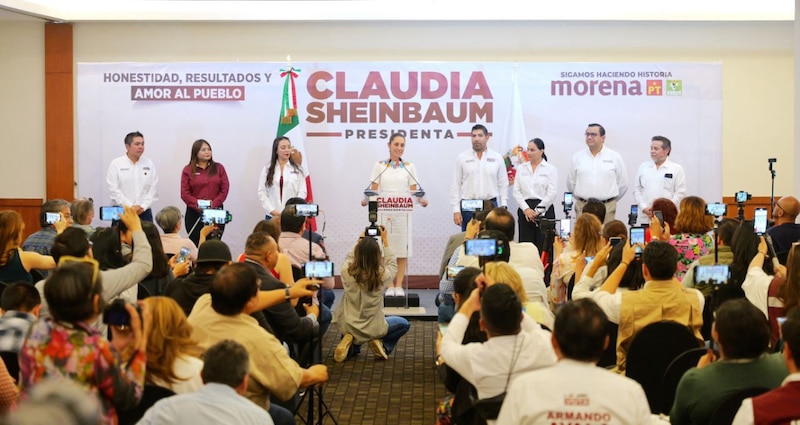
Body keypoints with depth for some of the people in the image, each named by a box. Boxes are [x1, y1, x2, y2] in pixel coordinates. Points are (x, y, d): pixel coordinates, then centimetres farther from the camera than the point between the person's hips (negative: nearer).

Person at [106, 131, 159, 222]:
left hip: (144, 212, 2)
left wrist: (143, 206, -8)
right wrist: (130, 207, -12)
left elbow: (153, 189, 5)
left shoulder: (149, 164, 9)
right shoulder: (116, 164, 1)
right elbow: (113, 190, -6)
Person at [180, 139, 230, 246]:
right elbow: (184, 193, -1)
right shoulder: (188, 170, 4)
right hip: (194, 213, -1)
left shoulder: (219, 168, 9)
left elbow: (225, 189, 3)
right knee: (196, 245, -1)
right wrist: (198, 205, -14)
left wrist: (213, 204, -10)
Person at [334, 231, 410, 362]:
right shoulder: (382, 275, -23)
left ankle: (351, 347, 7)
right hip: (372, 328, -2)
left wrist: (359, 242, 17)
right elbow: (392, 265, 2)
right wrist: (385, 241, 9)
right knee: (404, 324, 23)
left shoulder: (346, 271, -19)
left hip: (348, 326, 2)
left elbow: (348, 258, 7)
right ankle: (382, 344, 3)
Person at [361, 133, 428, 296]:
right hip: (384, 213, 0)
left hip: (403, 213, 1)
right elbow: (373, 190, 4)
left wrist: (421, 200, -17)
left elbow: (414, 191, 4)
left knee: (402, 249, 0)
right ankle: (390, 286, 5)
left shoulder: (409, 167, 10)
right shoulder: (380, 166, 8)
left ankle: (399, 285, 6)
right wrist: (366, 200, -16)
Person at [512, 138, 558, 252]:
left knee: (543, 247, -5)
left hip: (544, 210, -3)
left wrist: (537, 211, -9)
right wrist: (526, 209, -7)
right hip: (525, 210, 3)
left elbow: (551, 193, -5)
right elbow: (516, 191, 6)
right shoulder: (521, 168, 11)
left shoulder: (551, 169, 1)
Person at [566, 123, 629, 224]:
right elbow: (570, 183, 14)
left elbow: (623, 184, 9)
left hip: (607, 208, -1)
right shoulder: (577, 157, 7)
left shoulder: (615, 157, 3)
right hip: (582, 208, 1)